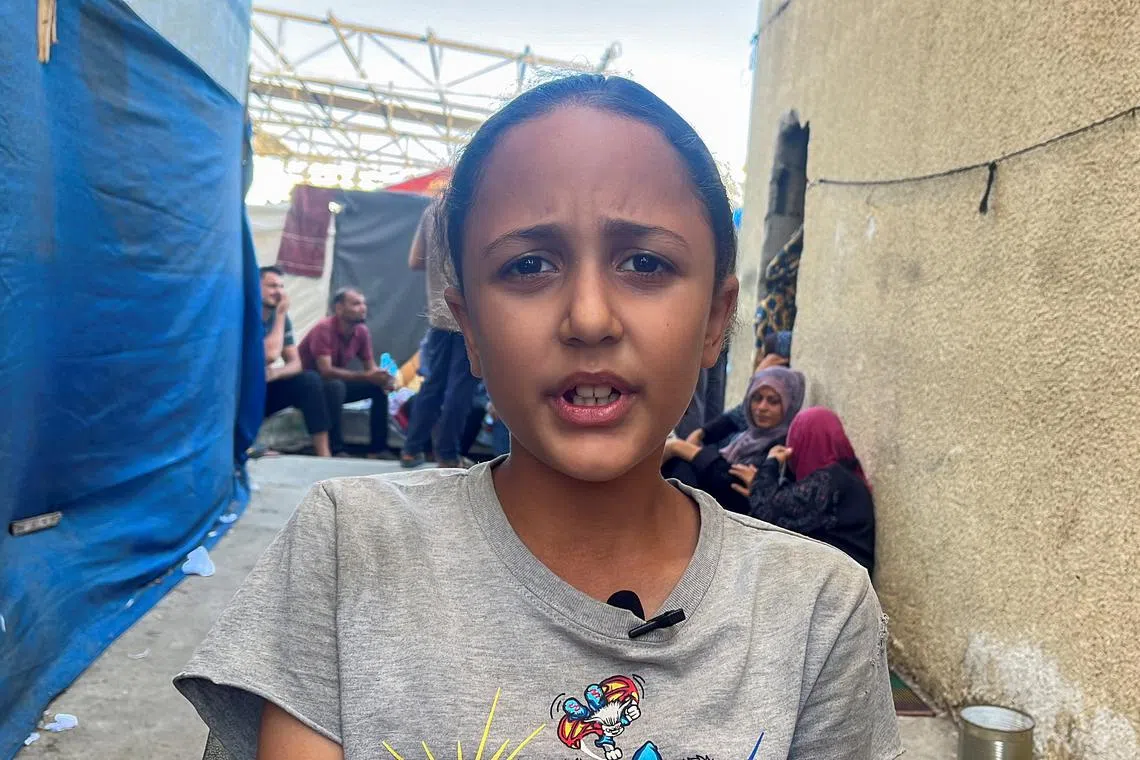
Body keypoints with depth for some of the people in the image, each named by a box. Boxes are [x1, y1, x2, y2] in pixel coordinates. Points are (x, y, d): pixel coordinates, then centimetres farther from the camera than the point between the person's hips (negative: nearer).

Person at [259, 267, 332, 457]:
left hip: (265, 391, 6)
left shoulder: (281, 317, 2)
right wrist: (280, 315, -19)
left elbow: (295, 363, -1)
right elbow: (270, 355, -28)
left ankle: (323, 454, -18)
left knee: (310, 379, -13)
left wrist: (276, 373, -24)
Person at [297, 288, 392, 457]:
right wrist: (366, 376, -39)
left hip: (336, 384, 7)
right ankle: (335, 449, -31)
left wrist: (383, 377, -24)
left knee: (379, 386, -10)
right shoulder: (324, 329, -26)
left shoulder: (362, 331, -6)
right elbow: (326, 371, -34)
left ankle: (377, 448, -6)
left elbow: (371, 367, 1)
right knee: (335, 385, -37)